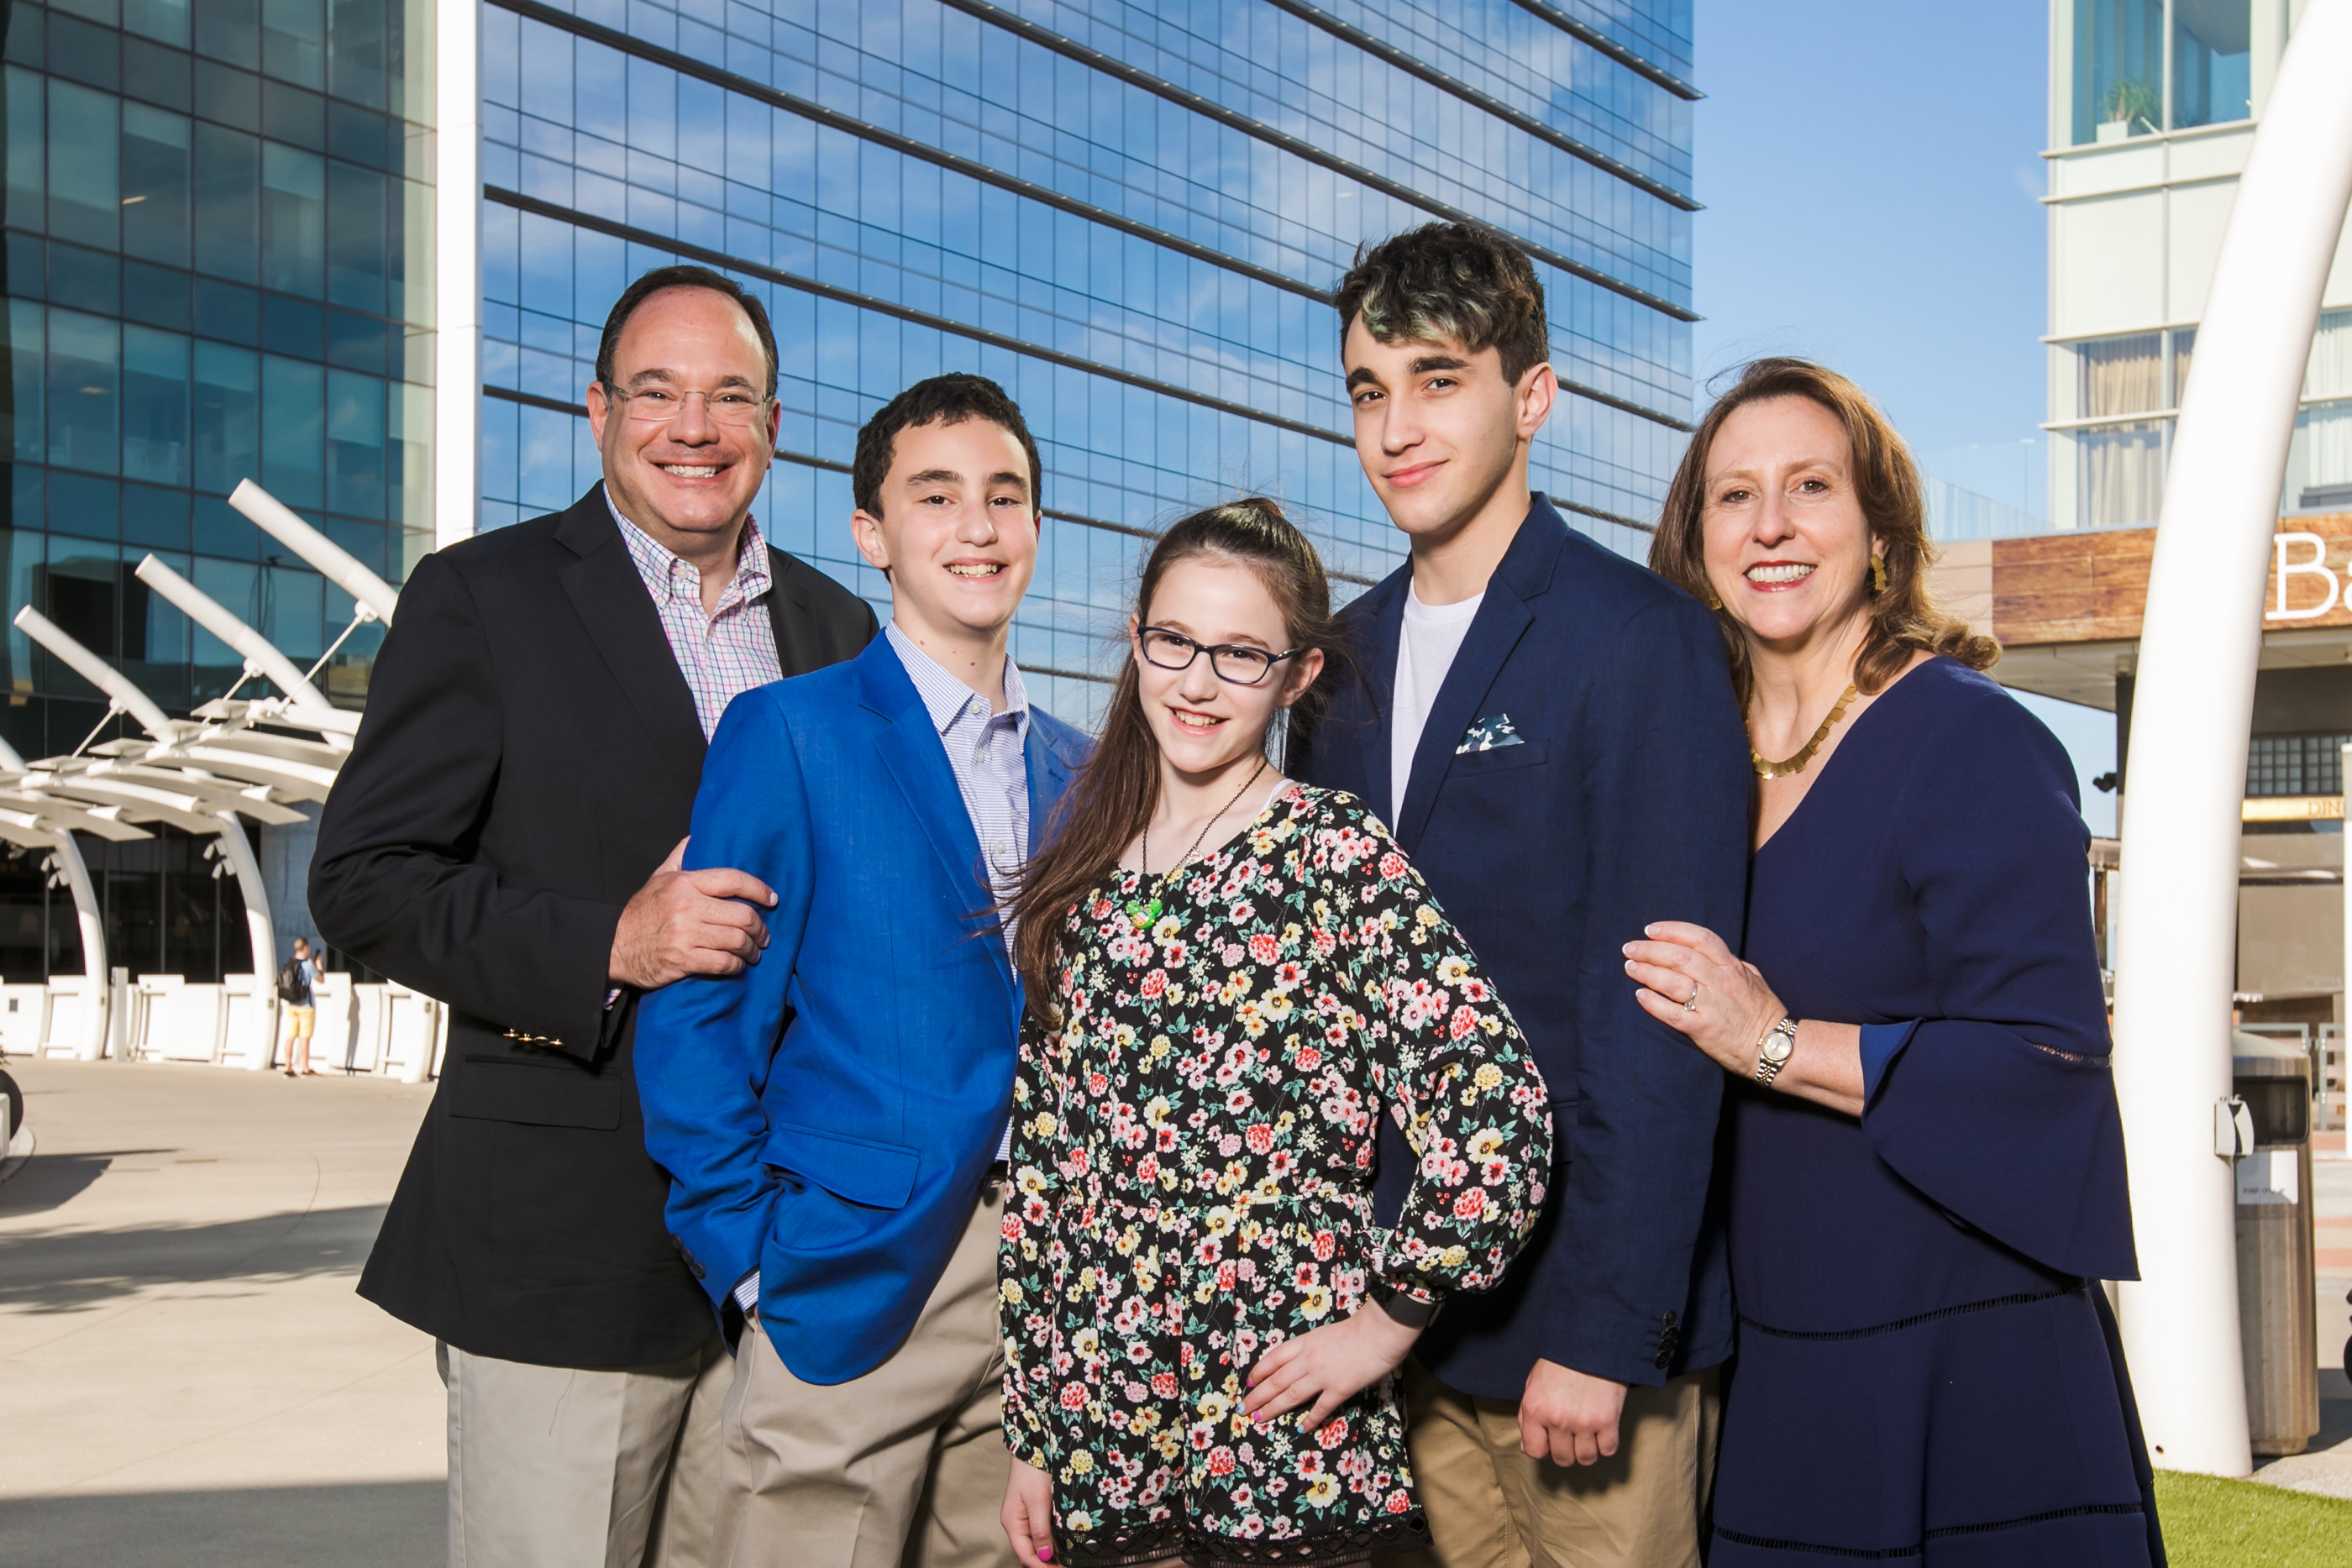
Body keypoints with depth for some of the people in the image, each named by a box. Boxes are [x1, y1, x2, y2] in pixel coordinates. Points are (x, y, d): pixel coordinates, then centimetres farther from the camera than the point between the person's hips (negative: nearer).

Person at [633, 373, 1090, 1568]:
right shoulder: (789, 732, -4)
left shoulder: (1075, 770, 13)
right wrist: (754, 1268, -11)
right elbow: (698, 1019, -7)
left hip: (1044, 1286, 5)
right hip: (855, 1286, -5)